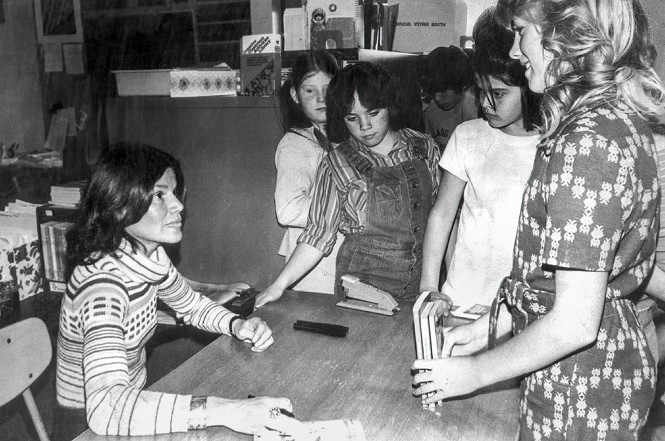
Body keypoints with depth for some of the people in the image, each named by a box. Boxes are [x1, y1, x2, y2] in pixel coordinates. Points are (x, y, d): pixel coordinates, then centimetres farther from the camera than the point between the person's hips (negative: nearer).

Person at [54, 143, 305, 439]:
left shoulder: (150, 255, -6)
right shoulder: (102, 284, -28)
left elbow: (192, 304, 11)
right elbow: (105, 406, -40)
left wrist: (238, 325, -8)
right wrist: (222, 411, -46)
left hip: (133, 399, 7)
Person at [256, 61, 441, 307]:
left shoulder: (423, 147, 1)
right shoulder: (337, 166, -8)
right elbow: (318, 235, -6)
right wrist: (279, 285, -14)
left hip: (423, 283, 3)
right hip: (363, 285, -3)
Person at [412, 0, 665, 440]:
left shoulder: (587, 143, -26)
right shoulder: (617, 116, 5)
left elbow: (575, 322, -26)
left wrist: (475, 372, -13)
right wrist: (488, 327, 9)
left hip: (582, 384, -8)